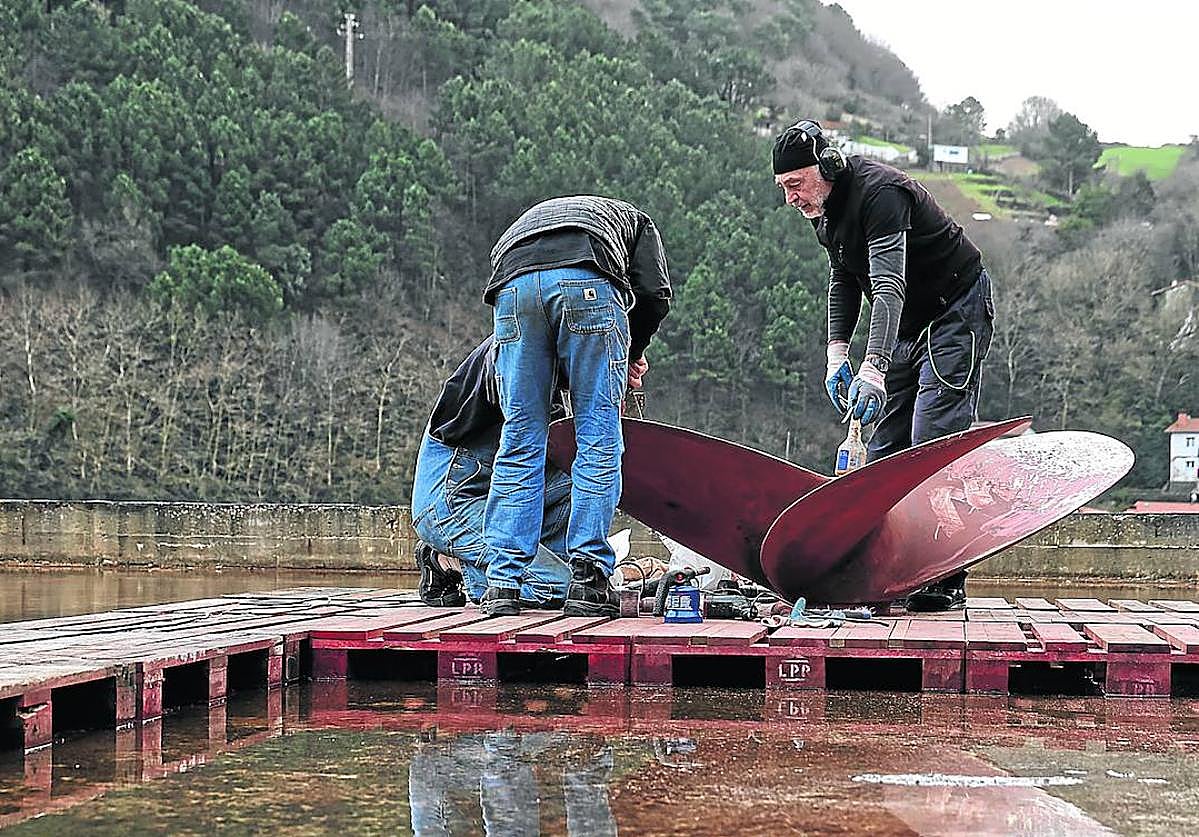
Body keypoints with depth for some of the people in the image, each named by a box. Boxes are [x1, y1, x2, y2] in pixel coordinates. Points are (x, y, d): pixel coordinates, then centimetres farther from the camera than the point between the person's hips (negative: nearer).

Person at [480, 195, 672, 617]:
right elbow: (654, 293, 16)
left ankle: (502, 582, 6)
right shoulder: (635, 220, 37)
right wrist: (633, 354, 32)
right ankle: (588, 577, 1)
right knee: (599, 440, 6)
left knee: (519, 441, 10)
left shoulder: (527, 220, 45)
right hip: (586, 282, -3)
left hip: (513, 286, 3)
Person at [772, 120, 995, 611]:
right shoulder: (822, 206, 0)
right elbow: (843, 279, 13)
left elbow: (889, 287, -39)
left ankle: (947, 579, -18)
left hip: (957, 309, -9)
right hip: (909, 324, 9)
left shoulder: (878, 194, -29)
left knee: (935, 440, -18)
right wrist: (837, 351, -1)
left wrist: (874, 367, -50)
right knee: (885, 446, 4)